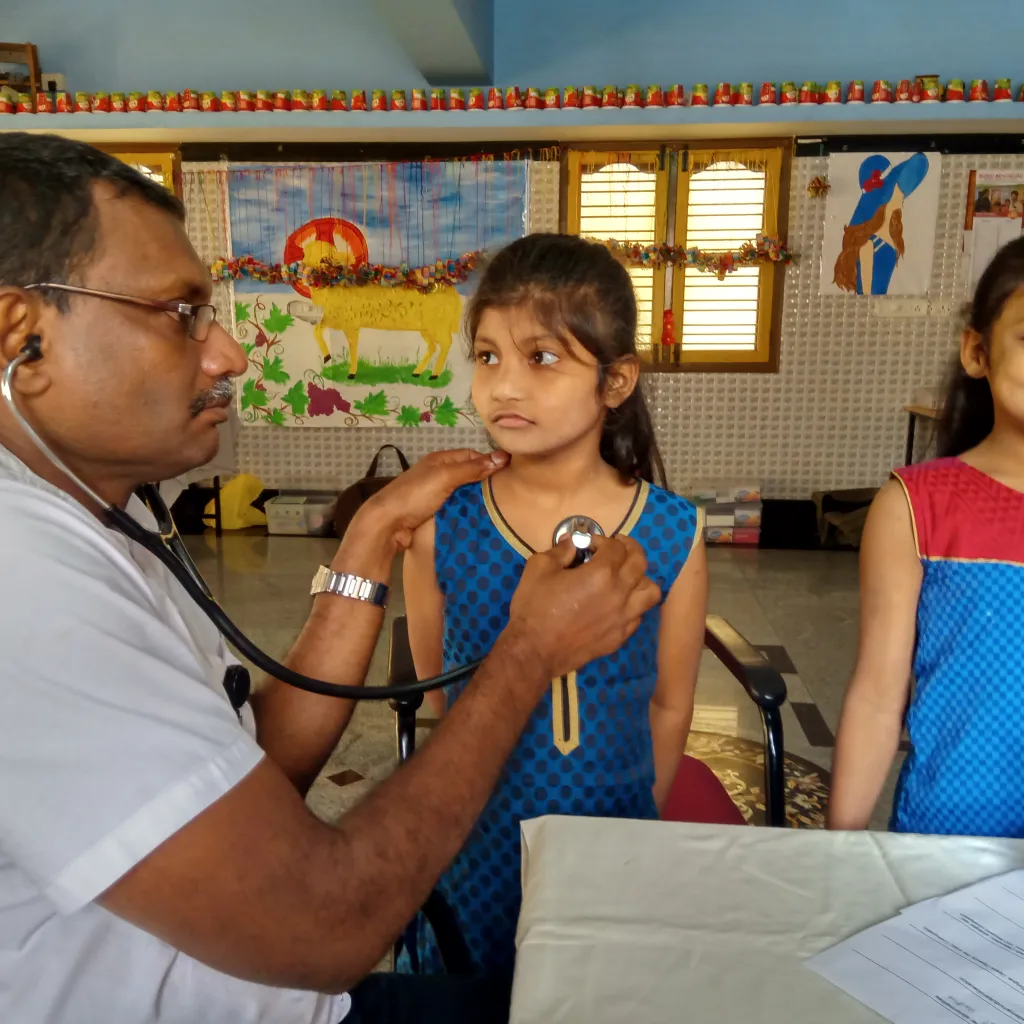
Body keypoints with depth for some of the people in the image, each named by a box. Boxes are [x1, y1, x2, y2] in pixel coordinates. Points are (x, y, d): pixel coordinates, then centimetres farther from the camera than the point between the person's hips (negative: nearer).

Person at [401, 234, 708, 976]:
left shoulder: (673, 535, -14)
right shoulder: (441, 527, -15)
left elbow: (670, 706, -3)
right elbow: (437, 690, -3)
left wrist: (634, 817, 5)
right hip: (474, 839, 0)